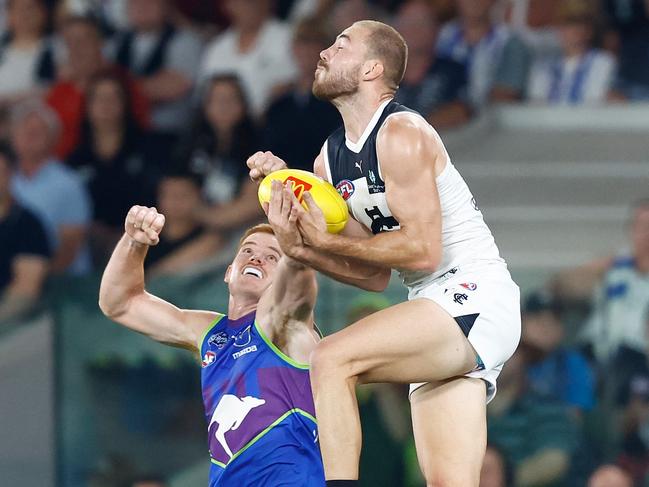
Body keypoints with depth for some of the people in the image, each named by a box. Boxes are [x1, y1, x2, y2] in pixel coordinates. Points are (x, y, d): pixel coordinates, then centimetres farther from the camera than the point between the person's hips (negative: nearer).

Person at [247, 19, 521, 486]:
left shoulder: (402, 134, -12)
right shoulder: (330, 160, 14)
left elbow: (422, 250, -19)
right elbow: (375, 275, 16)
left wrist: (328, 240, -14)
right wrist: (302, 247, 0)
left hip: (474, 298, -9)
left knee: (332, 360, -24)